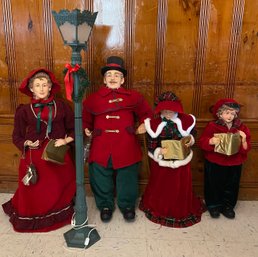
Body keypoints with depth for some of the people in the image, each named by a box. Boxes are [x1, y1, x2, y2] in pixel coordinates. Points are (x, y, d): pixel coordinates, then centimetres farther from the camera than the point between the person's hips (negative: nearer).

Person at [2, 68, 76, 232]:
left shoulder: (61, 106, 4)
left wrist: (66, 140, -9)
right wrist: (27, 143, -12)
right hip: (34, 158, 0)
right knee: (34, 193, 3)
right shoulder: (24, 110, 3)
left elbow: (74, 129, 8)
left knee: (61, 189, 5)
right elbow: (17, 137, 7)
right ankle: (33, 218, 29)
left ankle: (60, 215, 31)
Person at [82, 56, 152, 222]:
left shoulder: (133, 97, 5)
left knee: (127, 179, 11)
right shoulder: (93, 99, 6)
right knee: (101, 180, 11)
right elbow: (86, 119, 19)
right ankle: (105, 205, 33)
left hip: (126, 148, 0)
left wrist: (143, 125, 2)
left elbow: (147, 113, 17)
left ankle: (127, 205, 34)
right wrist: (87, 130, 5)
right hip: (101, 148, 1)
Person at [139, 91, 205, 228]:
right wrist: (159, 151, -30)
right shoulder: (154, 124, -15)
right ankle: (158, 210, 42)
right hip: (161, 162, -2)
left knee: (181, 187, 17)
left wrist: (190, 140, -12)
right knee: (160, 187, 16)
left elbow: (192, 135, 9)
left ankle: (182, 212, 43)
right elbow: (151, 146, -11)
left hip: (181, 161, 2)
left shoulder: (186, 120, -10)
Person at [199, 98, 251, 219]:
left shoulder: (241, 128, -1)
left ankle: (228, 206, 34)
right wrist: (210, 141, -29)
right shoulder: (212, 126, -9)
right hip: (214, 164, -2)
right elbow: (202, 142, -10)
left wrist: (244, 140, -20)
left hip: (234, 164, 3)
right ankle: (214, 205, 31)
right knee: (214, 185, 11)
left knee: (231, 186, 15)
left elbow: (246, 149, 0)